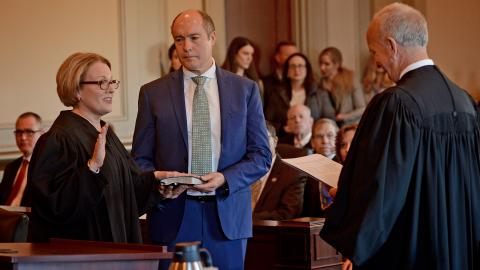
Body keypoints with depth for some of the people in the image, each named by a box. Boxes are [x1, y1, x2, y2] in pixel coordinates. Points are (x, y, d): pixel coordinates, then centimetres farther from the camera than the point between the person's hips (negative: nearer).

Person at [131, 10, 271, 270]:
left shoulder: (245, 89, 6)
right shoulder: (152, 93, 5)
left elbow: (261, 156, 5)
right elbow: (140, 158, 7)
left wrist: (225, 179, -12)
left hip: (228, 216, 1)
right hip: (173, 218, 0)